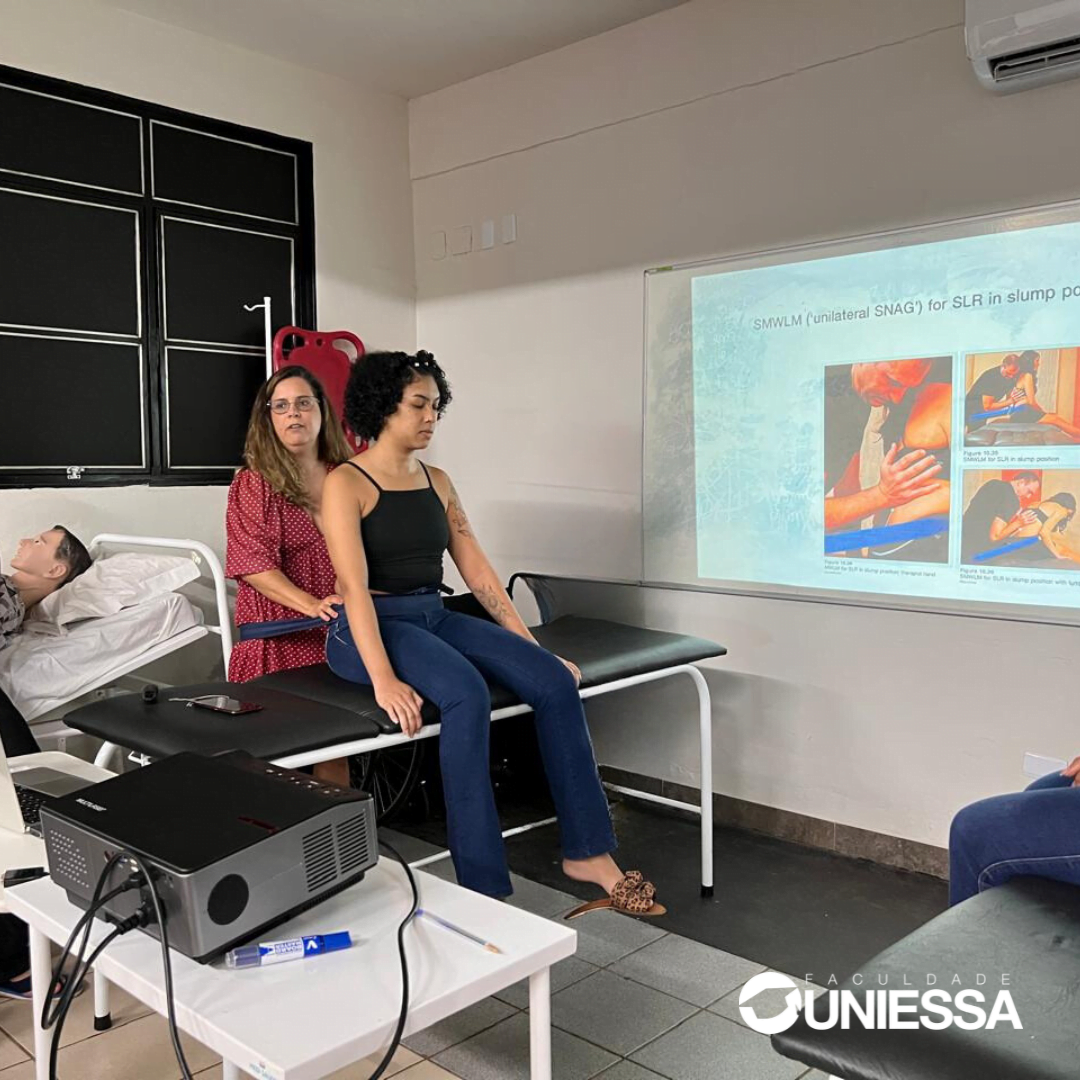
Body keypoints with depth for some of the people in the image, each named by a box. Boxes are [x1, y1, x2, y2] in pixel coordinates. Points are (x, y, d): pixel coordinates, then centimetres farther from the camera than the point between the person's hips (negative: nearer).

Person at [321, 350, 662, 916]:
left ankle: (587, 853, -8)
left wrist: (530, 646, 3)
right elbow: (355, 586, -18)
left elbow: (478, 571, 11)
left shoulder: (436, 481, 14)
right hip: (371, 627, -6)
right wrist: (383, 679, -29)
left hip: (434, 617, 6)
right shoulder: (346, 483, -6)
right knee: (468, 695, -35)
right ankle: (482, 889, -27)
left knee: (555, 681, -15)